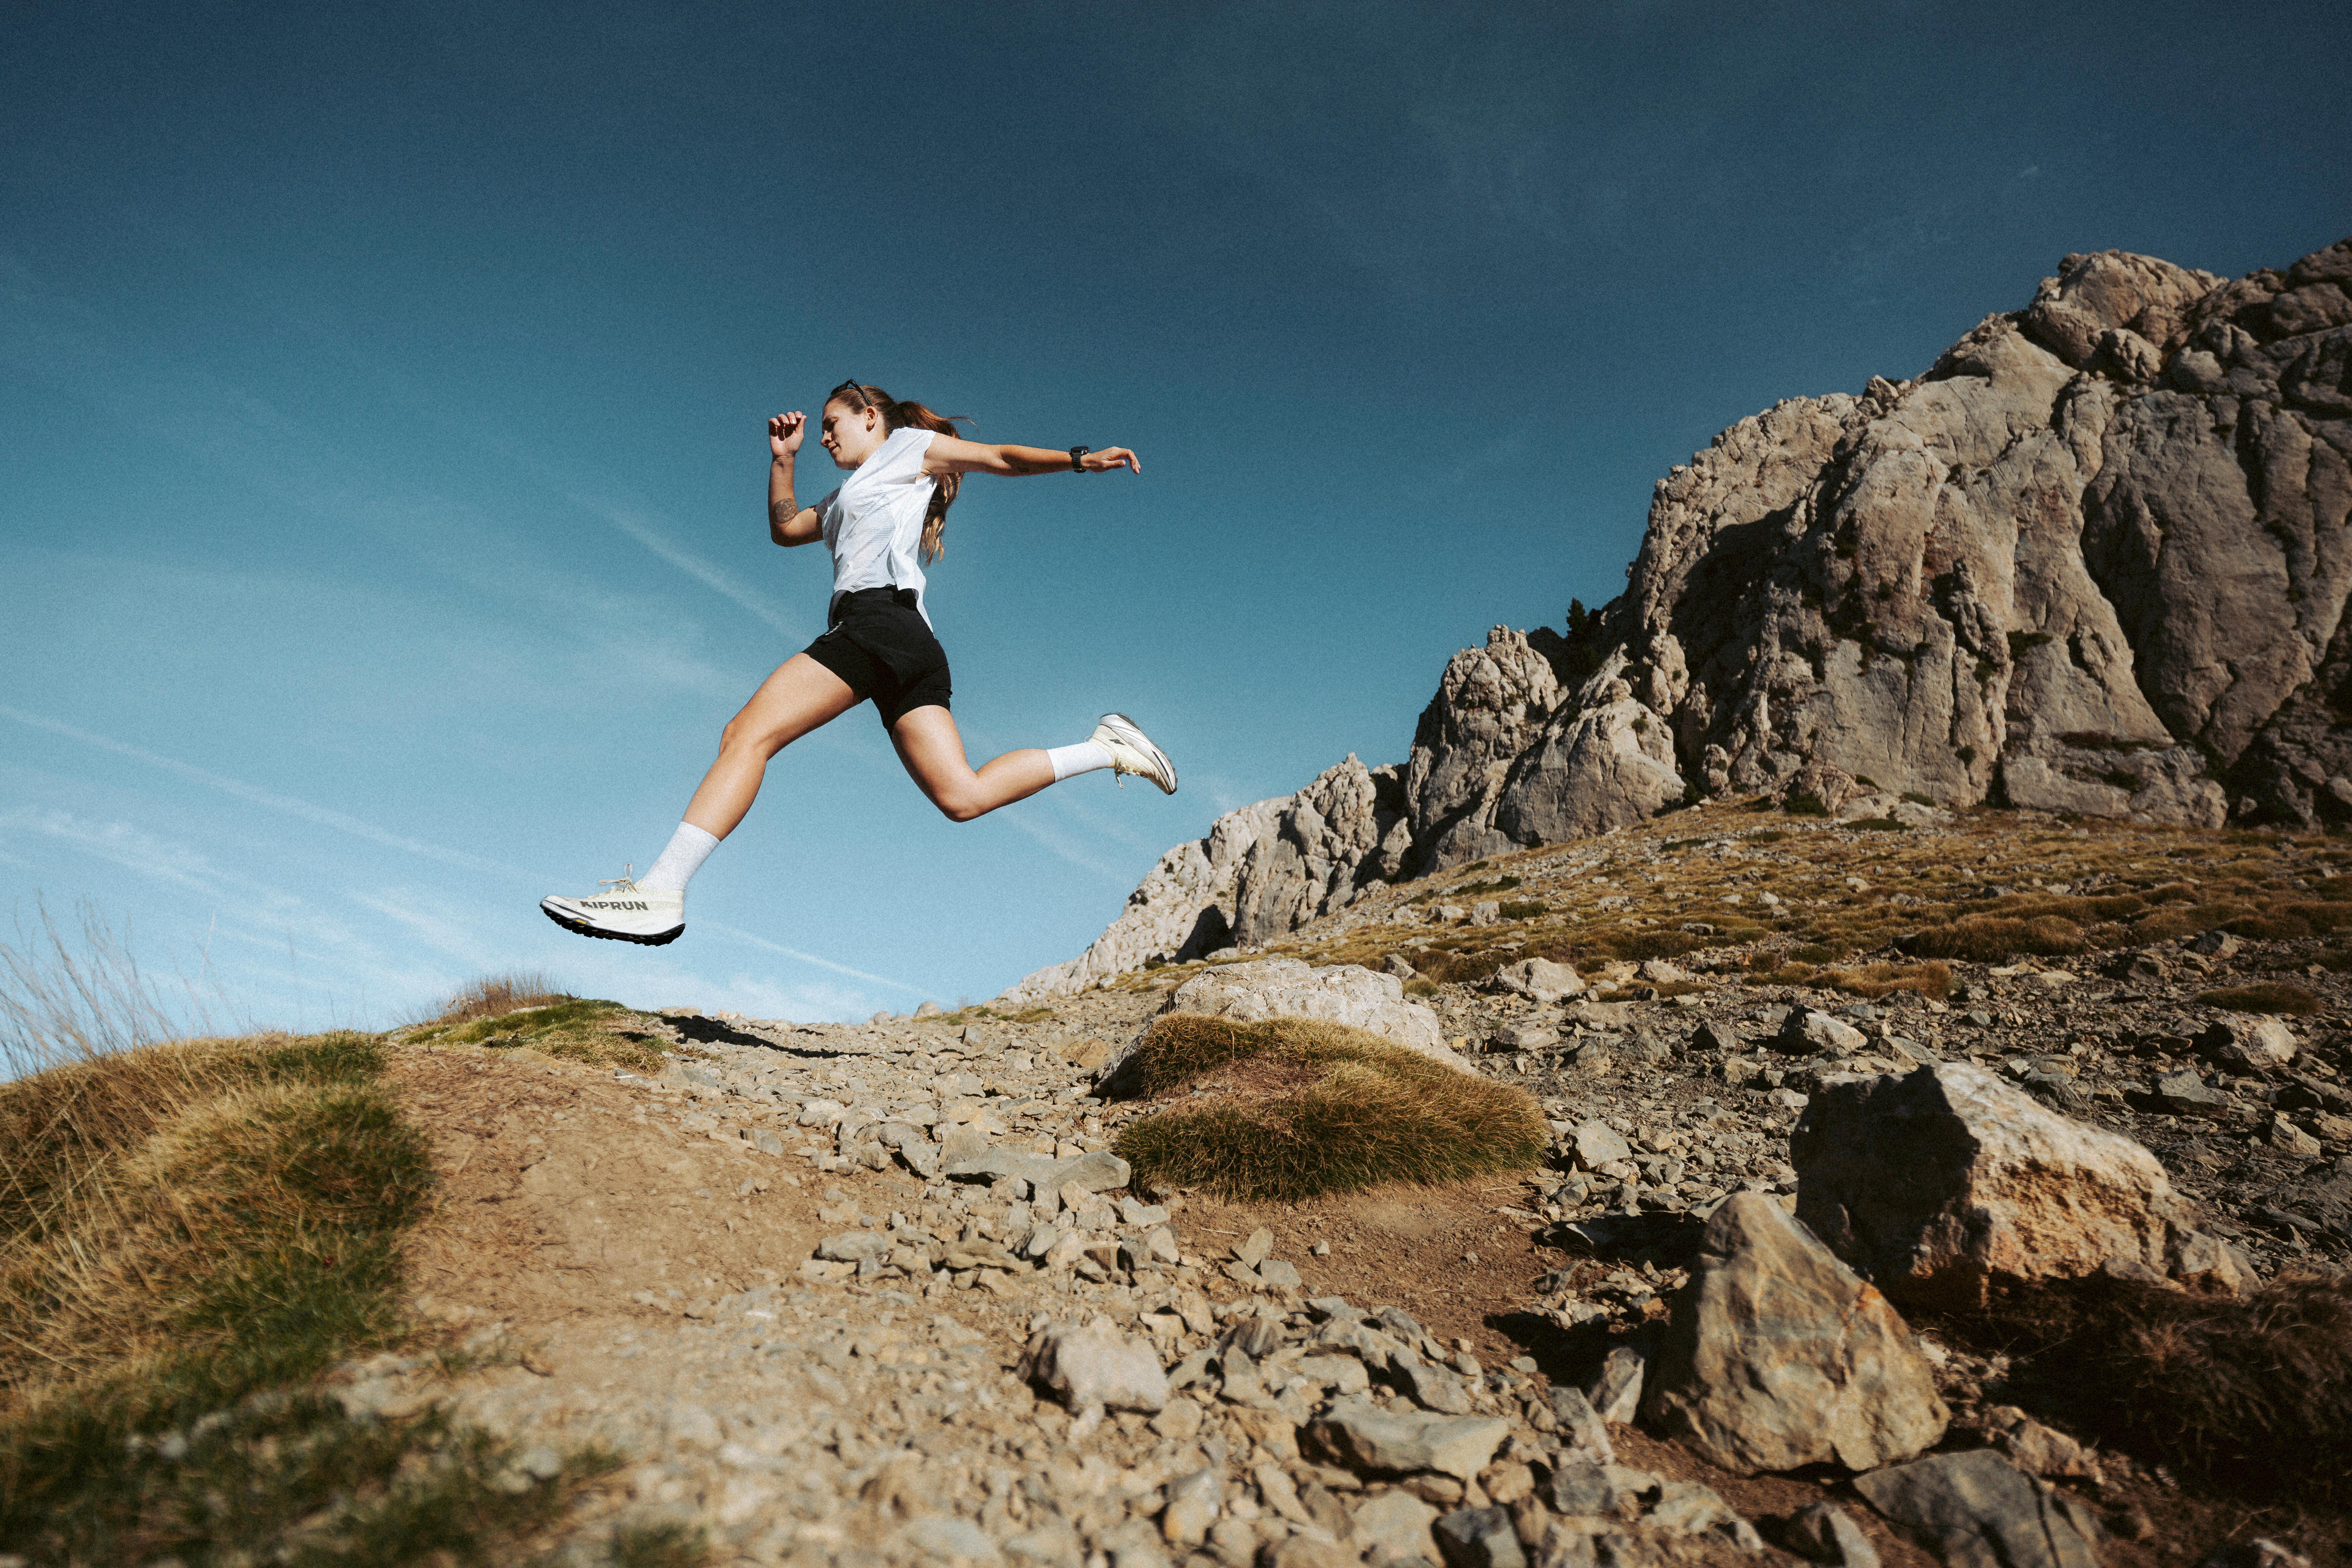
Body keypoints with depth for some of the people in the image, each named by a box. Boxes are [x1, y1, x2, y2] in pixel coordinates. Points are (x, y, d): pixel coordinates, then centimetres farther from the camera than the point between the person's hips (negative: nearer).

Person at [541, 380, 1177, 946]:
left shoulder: (911, 446, 16)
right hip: (912, 644, 9)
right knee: (962, 796, -6)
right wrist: (783, 459, 30)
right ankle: (1106, 749, -7)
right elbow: (785, 527, 43)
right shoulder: (851, 495, 39)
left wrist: (1078, 459, -4)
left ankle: (660, 892, -22)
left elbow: (1002, 457, 10)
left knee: (747, 734, -15)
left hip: (878, 616, -9)